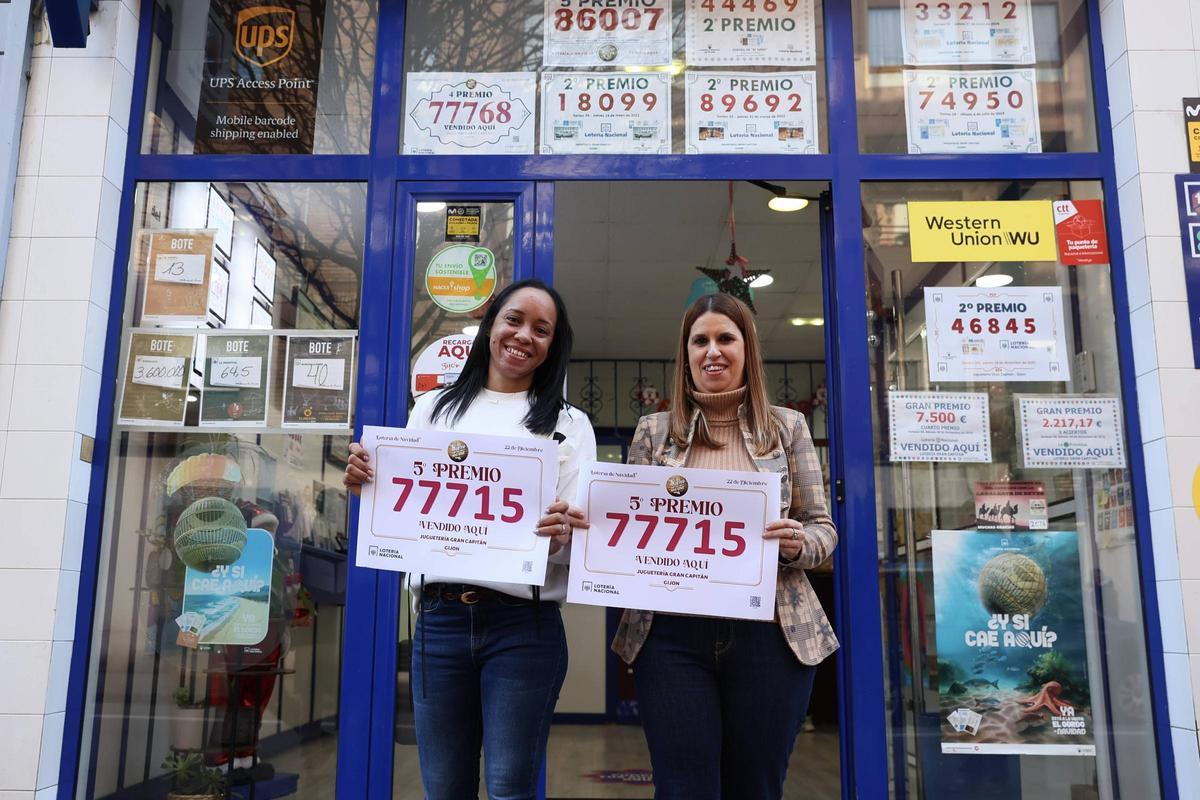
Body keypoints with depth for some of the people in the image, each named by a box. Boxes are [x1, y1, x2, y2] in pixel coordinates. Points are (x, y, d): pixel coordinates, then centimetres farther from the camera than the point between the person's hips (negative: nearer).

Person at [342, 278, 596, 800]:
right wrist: (364, 487, -6)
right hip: (438, 619, 2)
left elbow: (579, 535, -1)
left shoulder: (568, 424, 7)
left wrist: (559, 538, -23)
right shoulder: (433, 408, 13)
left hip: (524, 624, -2)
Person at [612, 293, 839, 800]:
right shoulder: (654, 431, 7)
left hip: (771, 633, 0)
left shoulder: (787, 426, 7)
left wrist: (798, 543, -14)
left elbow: (822, 527, 7)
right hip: (672, 635, 0)